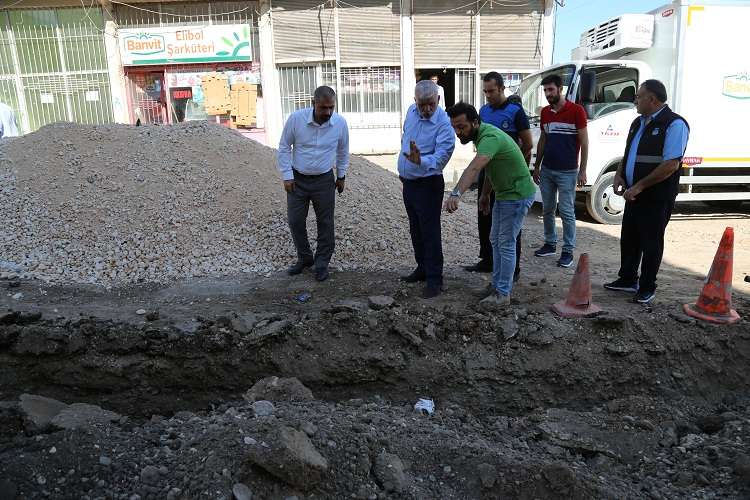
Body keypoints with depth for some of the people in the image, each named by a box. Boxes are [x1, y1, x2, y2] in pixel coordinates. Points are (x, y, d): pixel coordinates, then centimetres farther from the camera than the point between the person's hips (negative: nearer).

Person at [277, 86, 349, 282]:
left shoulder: (340, 123, -12)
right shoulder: (296, 118, -16)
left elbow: (343, 151, 6)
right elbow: (284, 147, -5)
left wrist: (341, 176, 11)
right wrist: (287, 176, -6)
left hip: (324, 180, 0)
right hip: (297, 179, 0)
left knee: (325, 223, 5)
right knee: (295, 221, 6)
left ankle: (322, 263, 20)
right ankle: (304, 258, 27)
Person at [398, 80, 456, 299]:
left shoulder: (444, 124, -22)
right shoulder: (412, 111, 1)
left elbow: (441, 157, -33)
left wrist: (421, 161, -52)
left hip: (428, 184, -8)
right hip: (408, 182, 8)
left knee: (430, 232, -4)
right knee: (416, 230, 17)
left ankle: (434, 279, 6)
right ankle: (422, 269, 32)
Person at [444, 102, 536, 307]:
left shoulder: (490, 137, -29)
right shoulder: (482, 134, 2)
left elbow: (474, 169, -47)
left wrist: (456, 194, -59)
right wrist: (485, 194, 16)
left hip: (517, 195, -10)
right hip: (503, 194, 10)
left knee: (506, 244, -5)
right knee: (496, 240, 16)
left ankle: (503, 294, 5)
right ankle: (497, 285, 27)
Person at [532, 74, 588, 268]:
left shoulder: (576, 110, -7)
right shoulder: (545, 112, 10)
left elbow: (584, 141, -7)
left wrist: (582, 170, -10)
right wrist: (536, 166, 14)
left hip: (567, 172, -5)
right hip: (547, 170, 6)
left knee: (567, 212, -1)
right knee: (548, 210, 12)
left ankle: (568, 251, 7)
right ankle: (550, 244, 25)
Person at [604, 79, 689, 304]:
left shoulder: (674, 124, -14)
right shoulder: (639, 123, 12)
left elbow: (671, 164, -21)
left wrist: (639, 186, -21)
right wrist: (619, 175, 2)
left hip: (657, 198, -8)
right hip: (634, 195, 8)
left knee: (651, 243, 4)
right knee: (628, 239, 15)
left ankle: (647, 287, 17)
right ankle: (627, 280, 31)